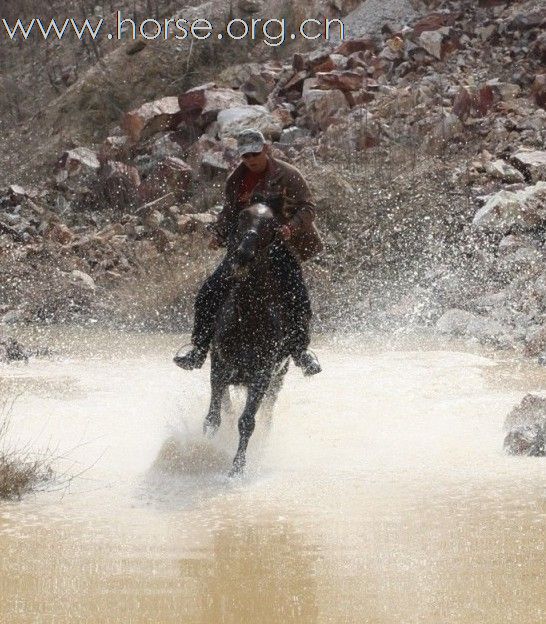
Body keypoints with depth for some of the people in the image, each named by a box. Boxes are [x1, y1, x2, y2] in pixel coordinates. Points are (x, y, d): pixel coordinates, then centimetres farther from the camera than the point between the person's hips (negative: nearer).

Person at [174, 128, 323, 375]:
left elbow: (307, 208, -7)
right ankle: (198, 350, 6)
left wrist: (292, 227, -25)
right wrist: (218, 233, 3)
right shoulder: (236, 180, 10)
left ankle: (300, 350, 1)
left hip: (281, 246, -4)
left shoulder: (287, 175, -6)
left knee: (298, 298, -20)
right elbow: (229, 212, 21)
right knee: (209, 294, -6)